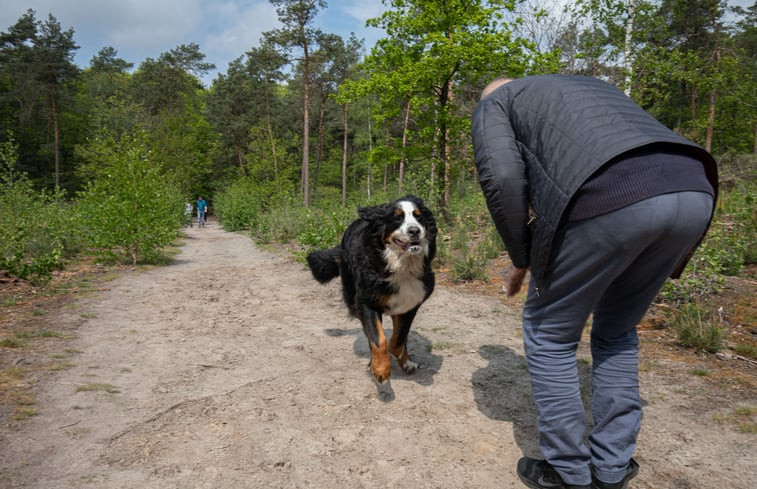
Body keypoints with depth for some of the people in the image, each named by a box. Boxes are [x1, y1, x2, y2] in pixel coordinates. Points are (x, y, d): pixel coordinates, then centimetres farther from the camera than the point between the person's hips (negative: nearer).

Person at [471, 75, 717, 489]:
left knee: (549, 336, 15)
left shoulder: (494, 103, 23)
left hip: (609, 200, -7)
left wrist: (522, 257, 13)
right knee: (616, 333, 25)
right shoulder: (588, 85, 41)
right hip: (693, 191, 7)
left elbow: (501, 175, 1)